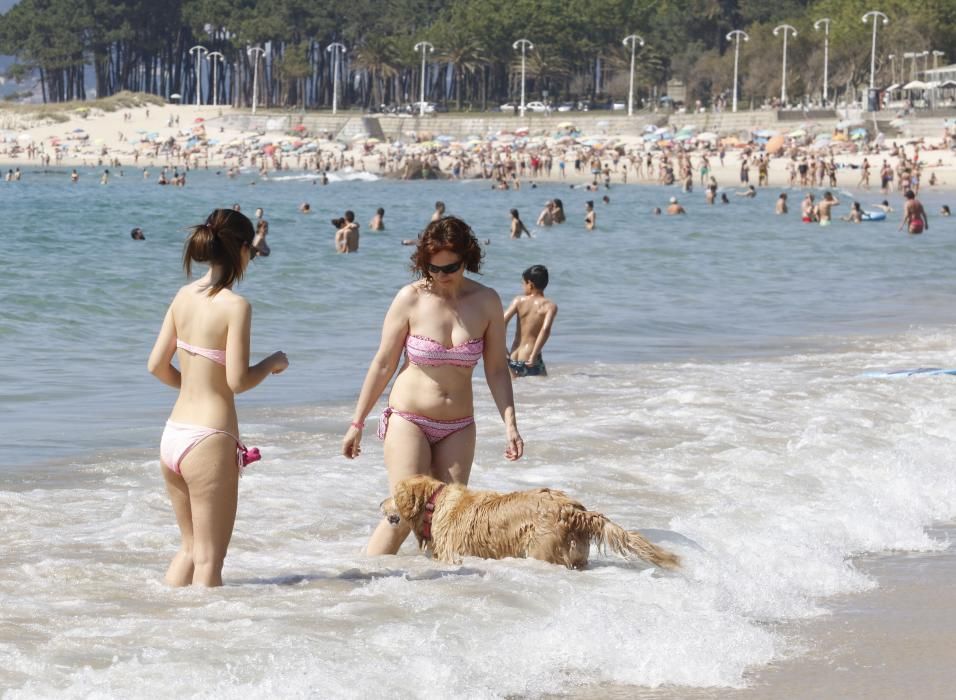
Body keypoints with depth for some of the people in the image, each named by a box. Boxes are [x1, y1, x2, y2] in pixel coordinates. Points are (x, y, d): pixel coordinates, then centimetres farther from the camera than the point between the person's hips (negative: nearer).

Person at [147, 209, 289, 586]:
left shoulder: (184, 296, 6)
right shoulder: (235, 305, -14)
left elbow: (157, 365, 10)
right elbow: (238, 381, -17)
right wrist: (274, 362, 1)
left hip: (172, 437, 7)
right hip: (209, 440, -7)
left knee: (190, 547, 22)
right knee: (208, 559, 3)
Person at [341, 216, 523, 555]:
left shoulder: (486, 302, -1)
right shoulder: (411, 299, -8)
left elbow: (496, 368, 5)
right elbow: (383, 364, -1)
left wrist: (510, 425, -3)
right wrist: (357, 423, 1)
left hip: (458, 428, 3)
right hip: (409, 419, -3)